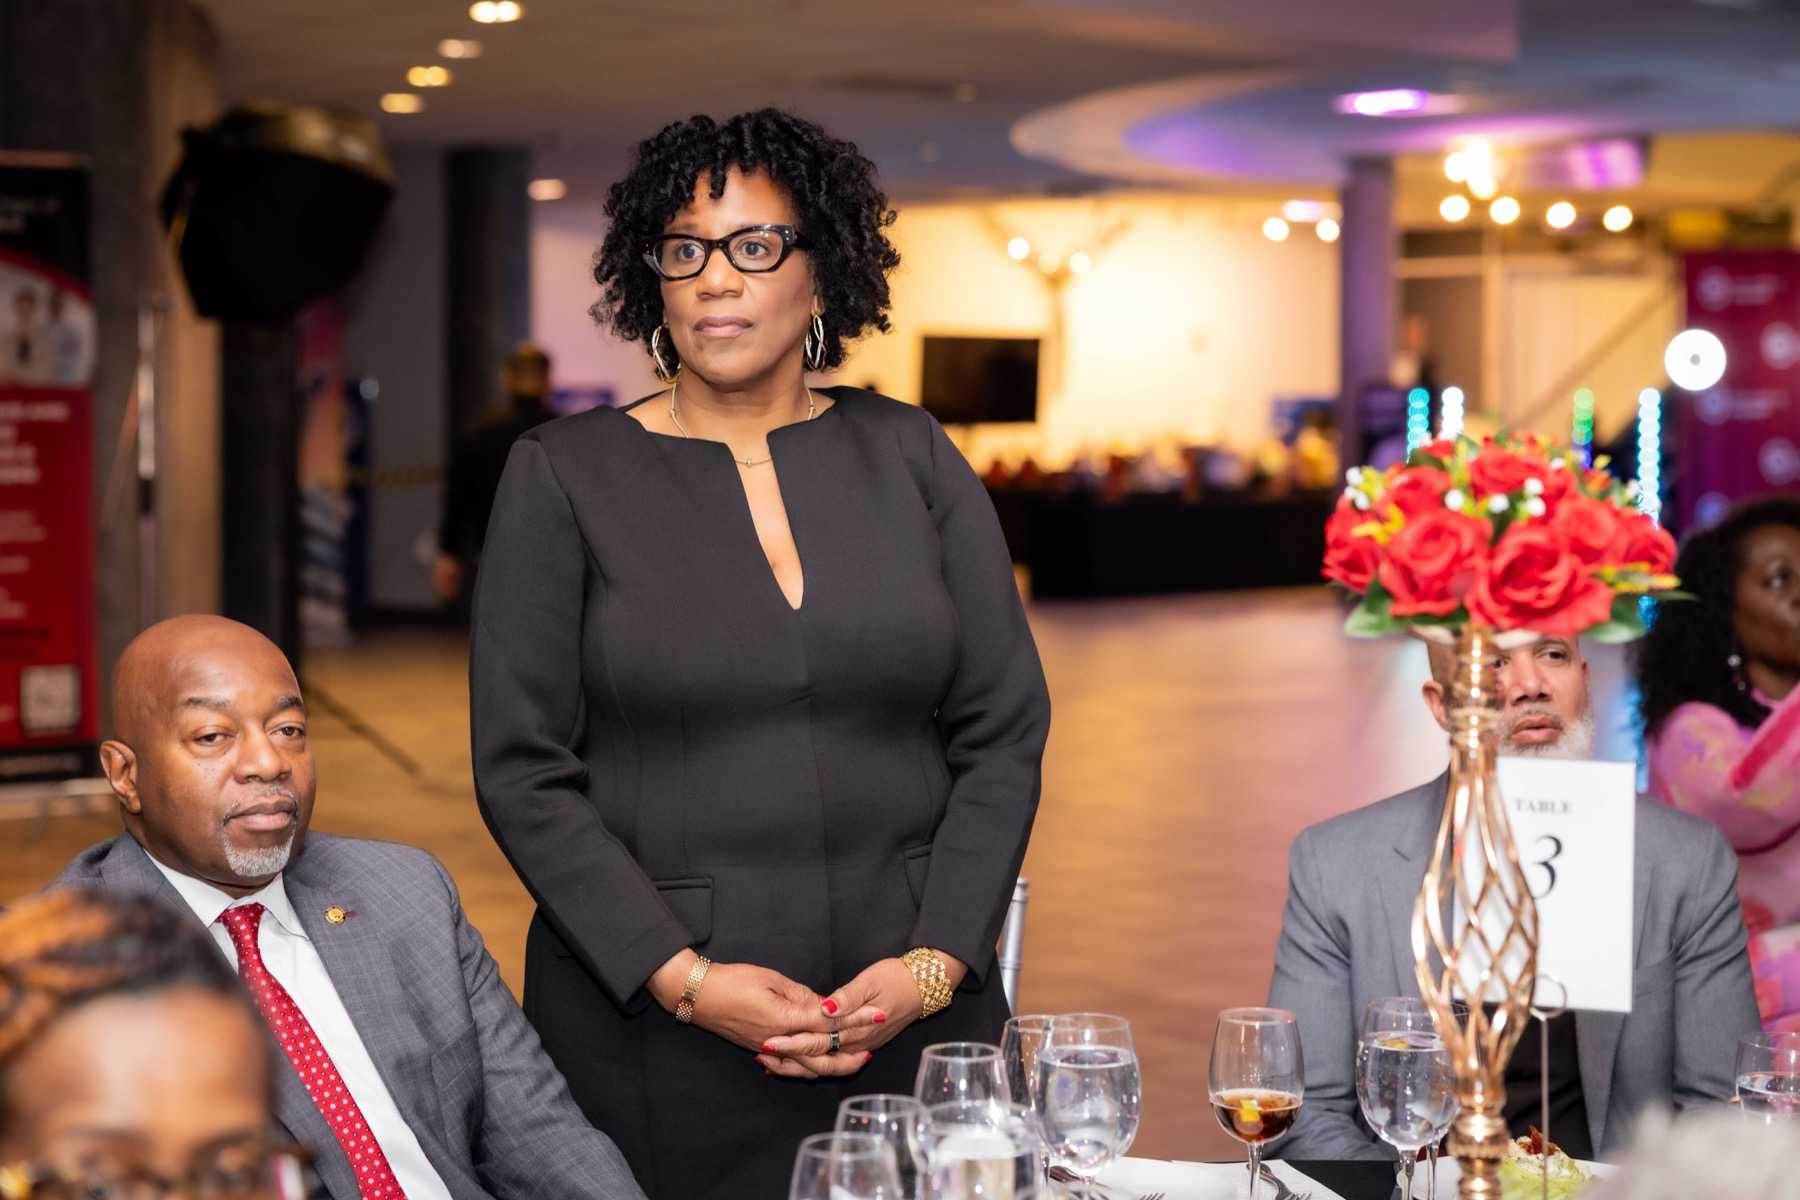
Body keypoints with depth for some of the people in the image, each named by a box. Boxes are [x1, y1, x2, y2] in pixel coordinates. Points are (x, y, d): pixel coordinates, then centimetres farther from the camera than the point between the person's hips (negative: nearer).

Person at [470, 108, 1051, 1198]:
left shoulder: (910, 458, 7)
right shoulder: (564, 475, 1)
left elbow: (1005, 734, 4)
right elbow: (523, 771, -4)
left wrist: (935, 963, -8)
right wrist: (682, 978, -13)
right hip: (650, 1024, -2)